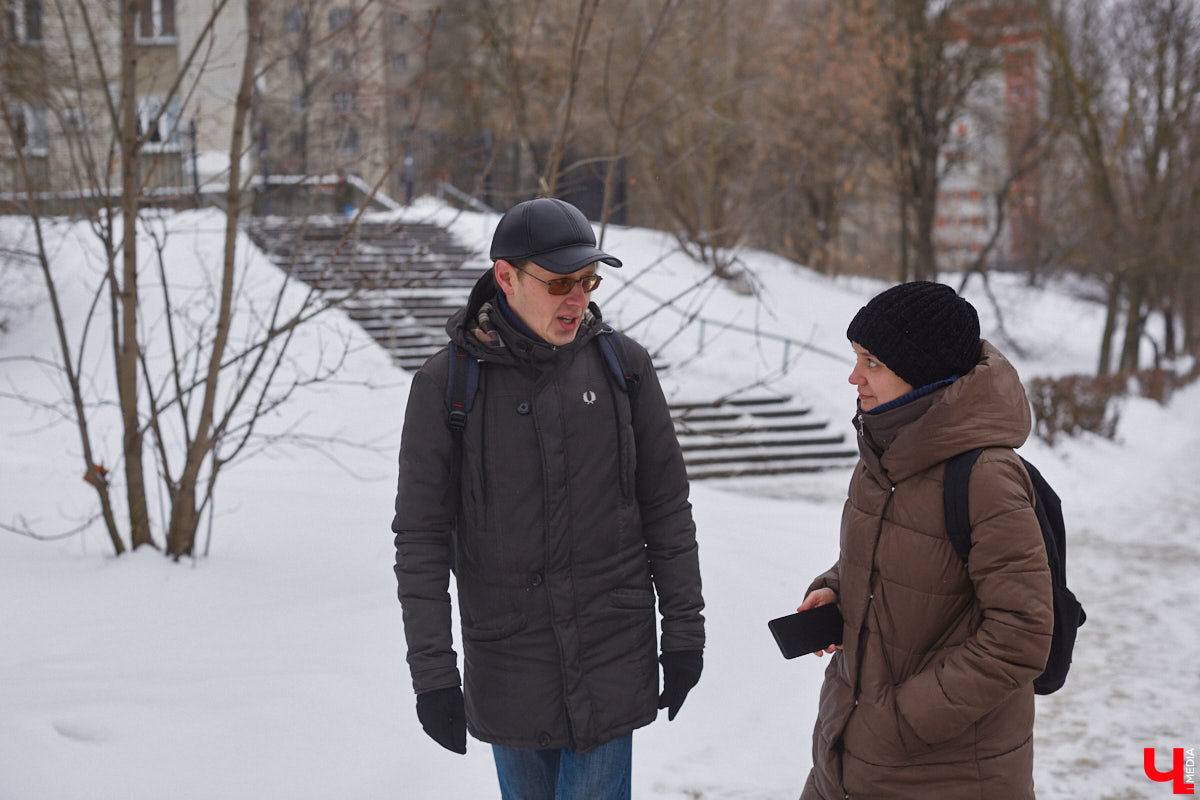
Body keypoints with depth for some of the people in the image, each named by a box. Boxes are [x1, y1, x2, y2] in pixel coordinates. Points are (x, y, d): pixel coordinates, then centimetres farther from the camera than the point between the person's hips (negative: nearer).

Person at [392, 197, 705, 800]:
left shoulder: (622, 365, -2)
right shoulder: (446, 384, -7)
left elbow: (666, 508, 5)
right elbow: (421, 537, -4)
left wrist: (683, 630, 4)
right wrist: (432, 670, -6)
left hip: (613, 657, 0)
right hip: (506, 664, 0)